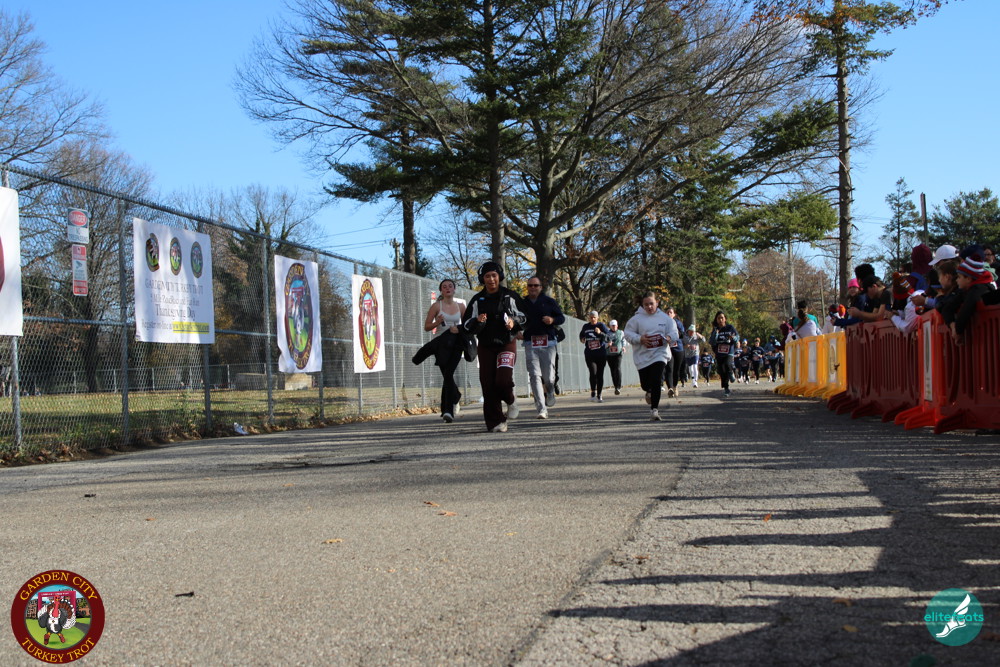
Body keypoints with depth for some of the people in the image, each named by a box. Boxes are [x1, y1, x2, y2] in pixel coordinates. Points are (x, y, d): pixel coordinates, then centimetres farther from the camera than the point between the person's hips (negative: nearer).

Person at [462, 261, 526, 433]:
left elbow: (523, 316, 12)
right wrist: (477, 321, -16)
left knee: (503, 380, -20)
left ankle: (511, 401, 14)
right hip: (485, 346, 2)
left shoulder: (509, 296, 3)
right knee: (488, 385, -4)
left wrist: (514, 321, -10)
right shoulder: (477, 300, 5)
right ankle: (496, 422, 4)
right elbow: (466, 325, 5)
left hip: (507, 343, -2)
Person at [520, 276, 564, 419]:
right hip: (530, 344, 1)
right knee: (535, 376, -11)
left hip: (548, 343, -1)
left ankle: (550, 392, 34)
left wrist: (553, 320, -10)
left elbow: (562, 318, 10)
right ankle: (542, 409, -13)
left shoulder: (549, 301, 9)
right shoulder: (523, 303, 13)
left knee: (549, 377, -2)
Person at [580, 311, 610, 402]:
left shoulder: (601, 325, 0)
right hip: (589, 354, 1)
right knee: (593, 373, -15)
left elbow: (608, 336, -9)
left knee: (600, 374, 3)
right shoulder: (586, 327, 10)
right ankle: (593, 392, 4)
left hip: (601, 354, -1)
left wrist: (600, 333, -25)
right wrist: (582, 340, 10)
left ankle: (599, 395, 14)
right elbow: (581, 335, 31)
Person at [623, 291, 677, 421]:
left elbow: (674, 333, 7)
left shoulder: (665, 318, 5)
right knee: (645, 384, 8)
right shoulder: (636, 319, 0)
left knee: (657, 381, -17)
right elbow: (628, 333, 0)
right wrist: (640, 339, -17)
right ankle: (649, 392, 47)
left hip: (659, 353, -1)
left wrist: (669, 337, -16)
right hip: (642, 356, 1)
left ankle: (654, 409, -10)